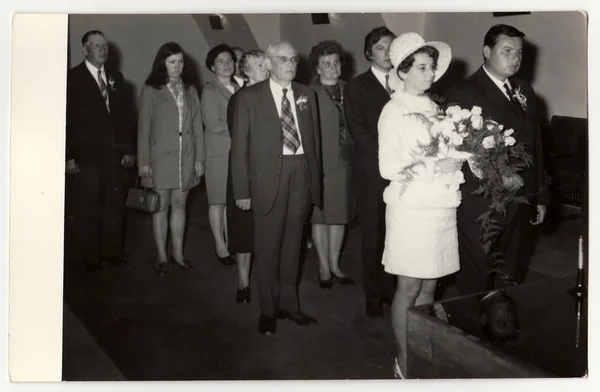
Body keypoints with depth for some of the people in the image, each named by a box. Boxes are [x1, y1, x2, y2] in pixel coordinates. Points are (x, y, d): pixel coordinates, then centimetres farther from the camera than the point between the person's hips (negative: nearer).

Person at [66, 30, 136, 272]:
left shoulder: (116, 77, 11)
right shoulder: (72, 78, -2)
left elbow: (126, 115, 11)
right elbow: (66, 119, -5)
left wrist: (129, 149, 6)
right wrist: (69, 156, -10)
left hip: (115, 153, 4)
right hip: (87, 154, -4)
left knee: (115, 205, 7)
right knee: (88, 209, 4)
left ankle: (112, 251, 19)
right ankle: (90, 256, 15)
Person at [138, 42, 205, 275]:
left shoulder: (190, 90, 8)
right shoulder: (151, 91, -3)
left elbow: (197, 126, 7)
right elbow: (144, 128, -3)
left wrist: (199, 157, 4)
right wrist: (143, 161, -6)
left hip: (186, 157, 3)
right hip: (160, 157, -3)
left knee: (179, 205, 9)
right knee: (161, 206, 4)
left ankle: (178, 254, 19)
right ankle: (162, 257, 14)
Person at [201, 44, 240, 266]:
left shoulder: (237, 89, 13)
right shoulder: (210, 92, -7)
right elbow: (214, 125, -15)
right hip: (220, 153, -5)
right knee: (218, 201, 3)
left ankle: (230, 242, 20)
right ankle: (220, 247, 13)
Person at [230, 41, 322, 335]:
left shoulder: (306, 95, 10)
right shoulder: (250, 97, -2)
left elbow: (314, 138, 12)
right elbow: (239, 145, -3)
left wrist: (315, 176, 5)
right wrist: (242, 189, -7)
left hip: (301, 173, 4)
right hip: (269, 175, -3)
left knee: (292, 242, 13)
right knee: (268, 245, 3)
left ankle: (288, 303, 27)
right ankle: (268, 309, 19)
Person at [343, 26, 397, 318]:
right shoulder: (356, 87, 3)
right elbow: (358, 131, -6)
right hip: (372, 173, -3)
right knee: (373, 236, 4)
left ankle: (392, 289, 18)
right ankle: (374, 296, 16)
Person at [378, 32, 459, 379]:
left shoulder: (433, 109, 10)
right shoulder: (394, 112, -7)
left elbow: (444, 155, 16)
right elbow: (388, 167, -14)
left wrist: (457, 160, -5)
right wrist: (432, 166, -28)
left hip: (441, 207, 6)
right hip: (412, 209, -6)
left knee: (429, 287, 12)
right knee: (409, 288, 3)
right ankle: (404, 361, 16)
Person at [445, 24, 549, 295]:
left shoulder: (525, 92, 13)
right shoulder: (462, 93, -7)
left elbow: (535, 146, 14)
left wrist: (540, 196, 13)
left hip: (519, 204, 6)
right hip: (478, 206, -6)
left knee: (511, 281, 15)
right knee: (475, 283, 5)